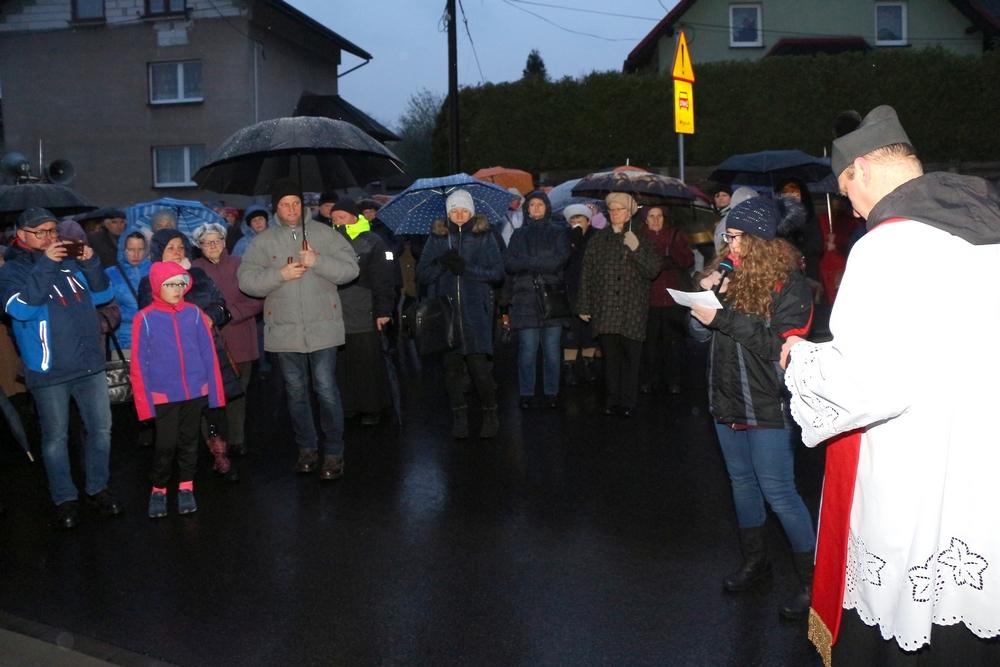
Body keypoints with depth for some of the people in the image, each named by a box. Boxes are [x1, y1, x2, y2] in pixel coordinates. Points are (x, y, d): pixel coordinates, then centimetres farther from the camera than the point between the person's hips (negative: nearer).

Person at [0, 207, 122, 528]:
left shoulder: (71, 261, 10)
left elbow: (102, 294, 8)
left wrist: (91, 263, -8)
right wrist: (45, 266, -22)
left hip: (89, 363, 4)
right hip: (48, 369, -4)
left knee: (101, 429, 10)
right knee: (55, 437, 6)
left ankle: (97, 488, 27)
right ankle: (65, 499, 20)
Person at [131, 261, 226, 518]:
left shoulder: (194, 313, -1)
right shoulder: (145, 318, -6)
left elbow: (208, 353, 3)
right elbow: (139, 363, -4)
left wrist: (214, 390, 2)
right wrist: (144, 400, -7)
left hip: (196, 392, 2)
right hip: (164, 395, -2)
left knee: (189, 441, 12)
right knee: (166, 444, 0)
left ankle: (186, 488, 26)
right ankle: (158, 490, 21)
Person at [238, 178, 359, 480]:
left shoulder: (323, 233, 1)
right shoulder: (263, 241, 5)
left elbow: (350, 268, -5)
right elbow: (246, 279, -3)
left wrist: (318, 261, -18)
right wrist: (280, 274, -16)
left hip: (322, 327, -2)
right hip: (284, 330, 2)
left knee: (326, 390, -4)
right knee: (296, 392, 13)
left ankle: (334, 453, 9)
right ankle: (306, 448, 29)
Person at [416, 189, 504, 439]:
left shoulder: (484, 236, 8)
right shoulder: (437, 237, 12)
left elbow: (497, 272, 1)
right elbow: (422, 275, 8)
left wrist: (466, 268, -13)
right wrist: (441, 263, -12)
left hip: (475, 311, -2)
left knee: (479, 366, -9)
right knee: (451, 366, 2)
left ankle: (490, 413, 9)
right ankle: (459, 416, 16)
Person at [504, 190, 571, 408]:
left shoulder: (559, 232, 11)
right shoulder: (518, 234, 16)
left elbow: (561, 259, -6)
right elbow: (508, 263, 2)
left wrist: (528, 262, -6)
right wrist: (542, 263, -10)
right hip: (525, 298, 1)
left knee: (552, 349, -1)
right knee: (527, 349, -3)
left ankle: (551, 393, 8)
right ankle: (526, 394, 5)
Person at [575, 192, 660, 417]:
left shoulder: (641, 240, 8)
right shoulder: (598, 241, 11)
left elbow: (653, 271, -2)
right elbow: (587, 274, 10)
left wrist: (636, 249, -15)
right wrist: (584, 306, 6)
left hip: (632, 309, -1)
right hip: (605, 308, 1)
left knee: (631, 356, -2)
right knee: (610, 356, 1)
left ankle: (628, 403, 5)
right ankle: (611, 401, 10)